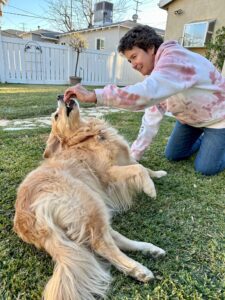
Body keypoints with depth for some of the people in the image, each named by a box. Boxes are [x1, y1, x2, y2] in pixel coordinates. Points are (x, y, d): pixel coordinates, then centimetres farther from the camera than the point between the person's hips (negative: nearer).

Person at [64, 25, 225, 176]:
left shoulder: (175, 59, -34)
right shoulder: (155, 73, -5)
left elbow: (147, 93, -53)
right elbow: (153, 116, -9)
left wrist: (93, 95, -56)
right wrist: (134, 155, -13)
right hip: (190, 117, 7)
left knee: (205, 168, -10)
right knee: (173, 155, 8)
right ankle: (205, 138, 33)